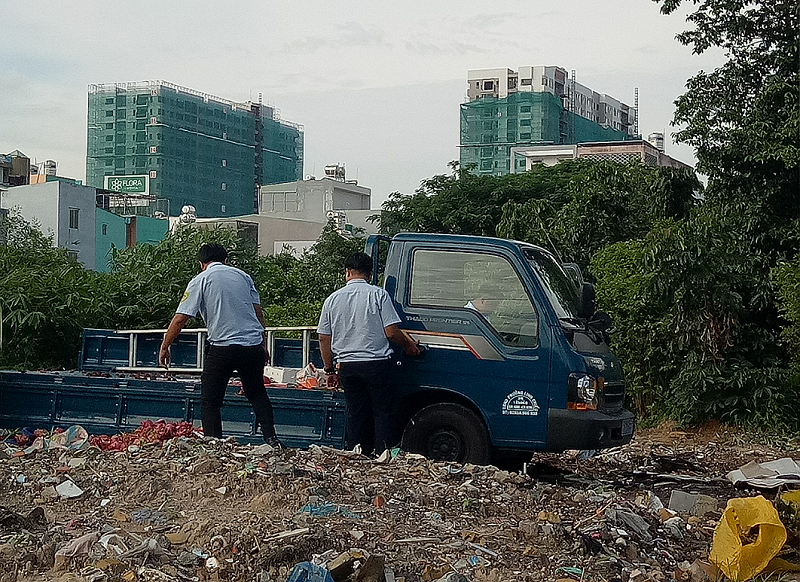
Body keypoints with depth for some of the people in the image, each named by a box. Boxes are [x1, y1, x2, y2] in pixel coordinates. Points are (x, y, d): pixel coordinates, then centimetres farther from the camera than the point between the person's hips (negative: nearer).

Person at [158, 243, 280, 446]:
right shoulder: (242, 276, 14)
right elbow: (258, 313, 14)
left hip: (222, 348, -4)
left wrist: (164, 347, 7)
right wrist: (263, 345, 22)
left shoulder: (200, 280, 3)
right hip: (253, 346, 4)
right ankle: (271, 439, 14)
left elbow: (180, 318, -2)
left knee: (210, 401, 7)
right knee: (257, 393, 21)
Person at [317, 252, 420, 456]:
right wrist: (408, 345, 10)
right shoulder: (378, 295, -5)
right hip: (377, 365, -4)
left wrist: (329, 370, 18)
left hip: (347, 366, 4)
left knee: (355, 415, 12)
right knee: (384, 414, 3)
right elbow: (391, 332, -9)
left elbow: (324, 339, 10)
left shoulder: (332, 299, 7)